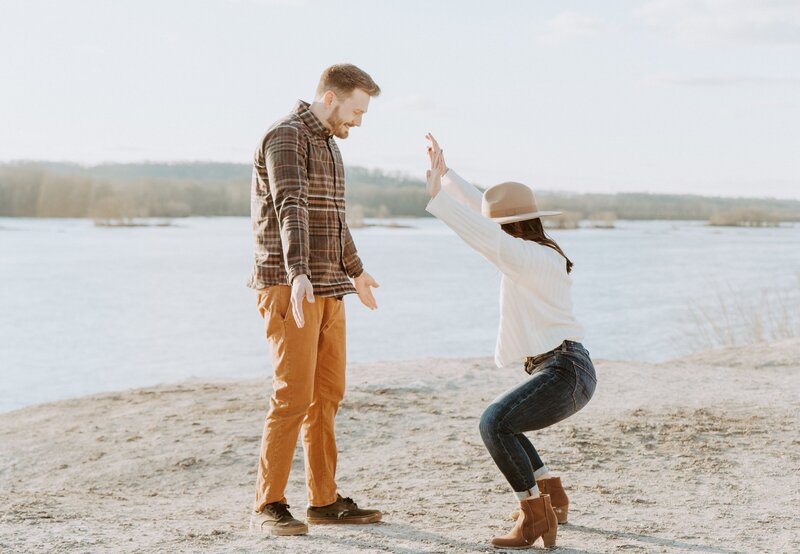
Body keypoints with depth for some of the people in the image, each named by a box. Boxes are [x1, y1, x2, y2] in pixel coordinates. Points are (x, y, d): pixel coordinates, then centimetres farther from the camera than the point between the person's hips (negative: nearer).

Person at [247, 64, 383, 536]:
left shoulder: (327, 143, 18)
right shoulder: (284, 137, -12)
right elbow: (290, 209, -29)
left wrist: (356, 270, 43)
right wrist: (298, 275, -44)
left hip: (328, 289, 9)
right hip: (289, 286, -9)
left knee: (327, 395, 9)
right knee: (294, 395, -12)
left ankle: (325, 500, 16)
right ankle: (268, 506, -4)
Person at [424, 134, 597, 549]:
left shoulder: (534, 257, -14)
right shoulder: (536, 252, 13)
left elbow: (481, 234, -27)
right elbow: (481, 211, 18)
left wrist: (437, 195, -24)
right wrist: (445, 173, 17)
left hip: (565, 372, -11)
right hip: (565, 372, 11)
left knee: (494, 423, -26)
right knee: (498, 423, 25)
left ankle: (535, 517, -19)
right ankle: (552, 499, 31)